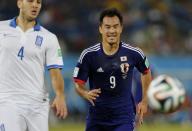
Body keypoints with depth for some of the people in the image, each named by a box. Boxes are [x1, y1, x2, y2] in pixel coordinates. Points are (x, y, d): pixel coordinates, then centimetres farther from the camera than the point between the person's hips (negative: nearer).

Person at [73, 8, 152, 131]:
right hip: (97, 115, 1)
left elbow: (146, 72, 14)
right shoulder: (89, 55, -8)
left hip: (124, 117, -1)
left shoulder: (134, 53, -6)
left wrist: (144, 101, 14)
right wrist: (86, 94, -27)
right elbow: (78, 83, -4)